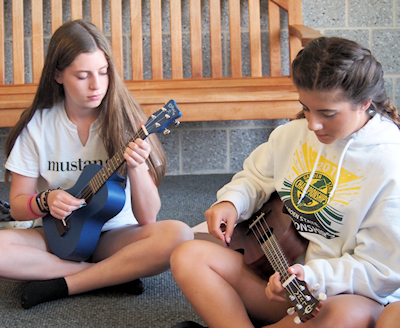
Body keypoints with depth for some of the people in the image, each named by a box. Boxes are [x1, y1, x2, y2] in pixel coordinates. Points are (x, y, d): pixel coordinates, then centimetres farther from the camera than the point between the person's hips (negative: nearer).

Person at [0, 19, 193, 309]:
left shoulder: (124, 121, -7)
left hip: (115, 236, 0)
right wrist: (45, 201, -20)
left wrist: (137, 167, -27)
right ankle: (116, 273, -16)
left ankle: (63, 285, -19)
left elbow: (148, 218, -9)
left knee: (178, 235, -30)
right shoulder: (38, 125, -4)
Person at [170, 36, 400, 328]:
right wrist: (231, 203, -3)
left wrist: (312, 276, -29)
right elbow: (255, 179, 20)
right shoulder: (294, 134, 3)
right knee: (188, 256, -12)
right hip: (278, 266, 6)